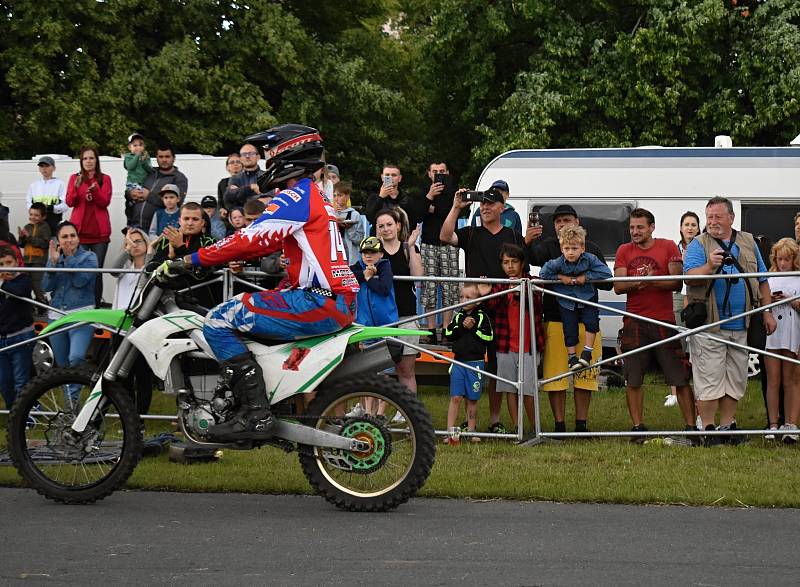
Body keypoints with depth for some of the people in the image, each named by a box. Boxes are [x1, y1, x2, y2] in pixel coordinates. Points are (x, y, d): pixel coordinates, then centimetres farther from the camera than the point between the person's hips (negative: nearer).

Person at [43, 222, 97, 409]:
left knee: (76, 358, -27)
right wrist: (54, 262, -12)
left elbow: (80, 281, -14)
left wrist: (69, 257, -13)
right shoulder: (54, 257, 12)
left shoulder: (89, 257, 1)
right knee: (63, 365, 10)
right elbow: (47, 286, 0)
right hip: (57, 315, 5)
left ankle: (73, 397, -15)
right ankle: (68, 406, 22)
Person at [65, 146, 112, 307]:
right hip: (79, 229, 0)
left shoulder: (104, 179, 9)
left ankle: (96, 305, -2)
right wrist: (76, 187, -16)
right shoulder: (75, 178, 10)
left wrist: (95, 190, -21)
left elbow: (105, 202, -2)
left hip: (100, 231, 0)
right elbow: (70, 202, 1)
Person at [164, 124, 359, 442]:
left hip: (317, 302, -11)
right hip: (339, 303, 11)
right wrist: (220, 256, 16)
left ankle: (256, 414, -23)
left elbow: (253, 239, -17)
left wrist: (193, 260, -12)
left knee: (219, 321, -15)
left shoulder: (296, 196, -9)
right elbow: (267, 243, 25)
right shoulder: (316, 197, 23)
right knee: (240, 307, 30)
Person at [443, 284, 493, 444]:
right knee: (455, 397, -2)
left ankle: (471, 431, 15)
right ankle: (450, 431, -2)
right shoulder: (458, 316, 9)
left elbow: (488, 337, -11)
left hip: (475, 363, -2)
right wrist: (462, 326, -12)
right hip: (458, 361, 2)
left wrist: (473, 328, -13)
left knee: (472, 399, 6)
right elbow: (448, 334, 0)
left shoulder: (482, 317, -2)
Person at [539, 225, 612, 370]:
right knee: (569, 329, 0)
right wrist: (560, 277, -18)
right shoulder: (558, 263, -18)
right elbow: (543, 274, -10)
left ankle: (587, 353, 1)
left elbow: (606, 273, -21)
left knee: (591, 322, -13)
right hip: (567, 301, 0)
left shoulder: (590, 259, -18)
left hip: (587, 298, 0)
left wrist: (586, 277, -24)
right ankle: (571, 358, 14)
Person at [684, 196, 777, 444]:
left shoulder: (748, 243, 12)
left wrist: (767, 313, 12)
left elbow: (762, 281, 16)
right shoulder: (698, 245, 0)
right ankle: (708, 431, 0)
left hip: (741, 325, 4)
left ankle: (728, 426, 19)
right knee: (709, 380, -4)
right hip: (709, 324, -4)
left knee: (735, 379, 10)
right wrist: (709, 266, -33)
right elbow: (691, 276, -15)